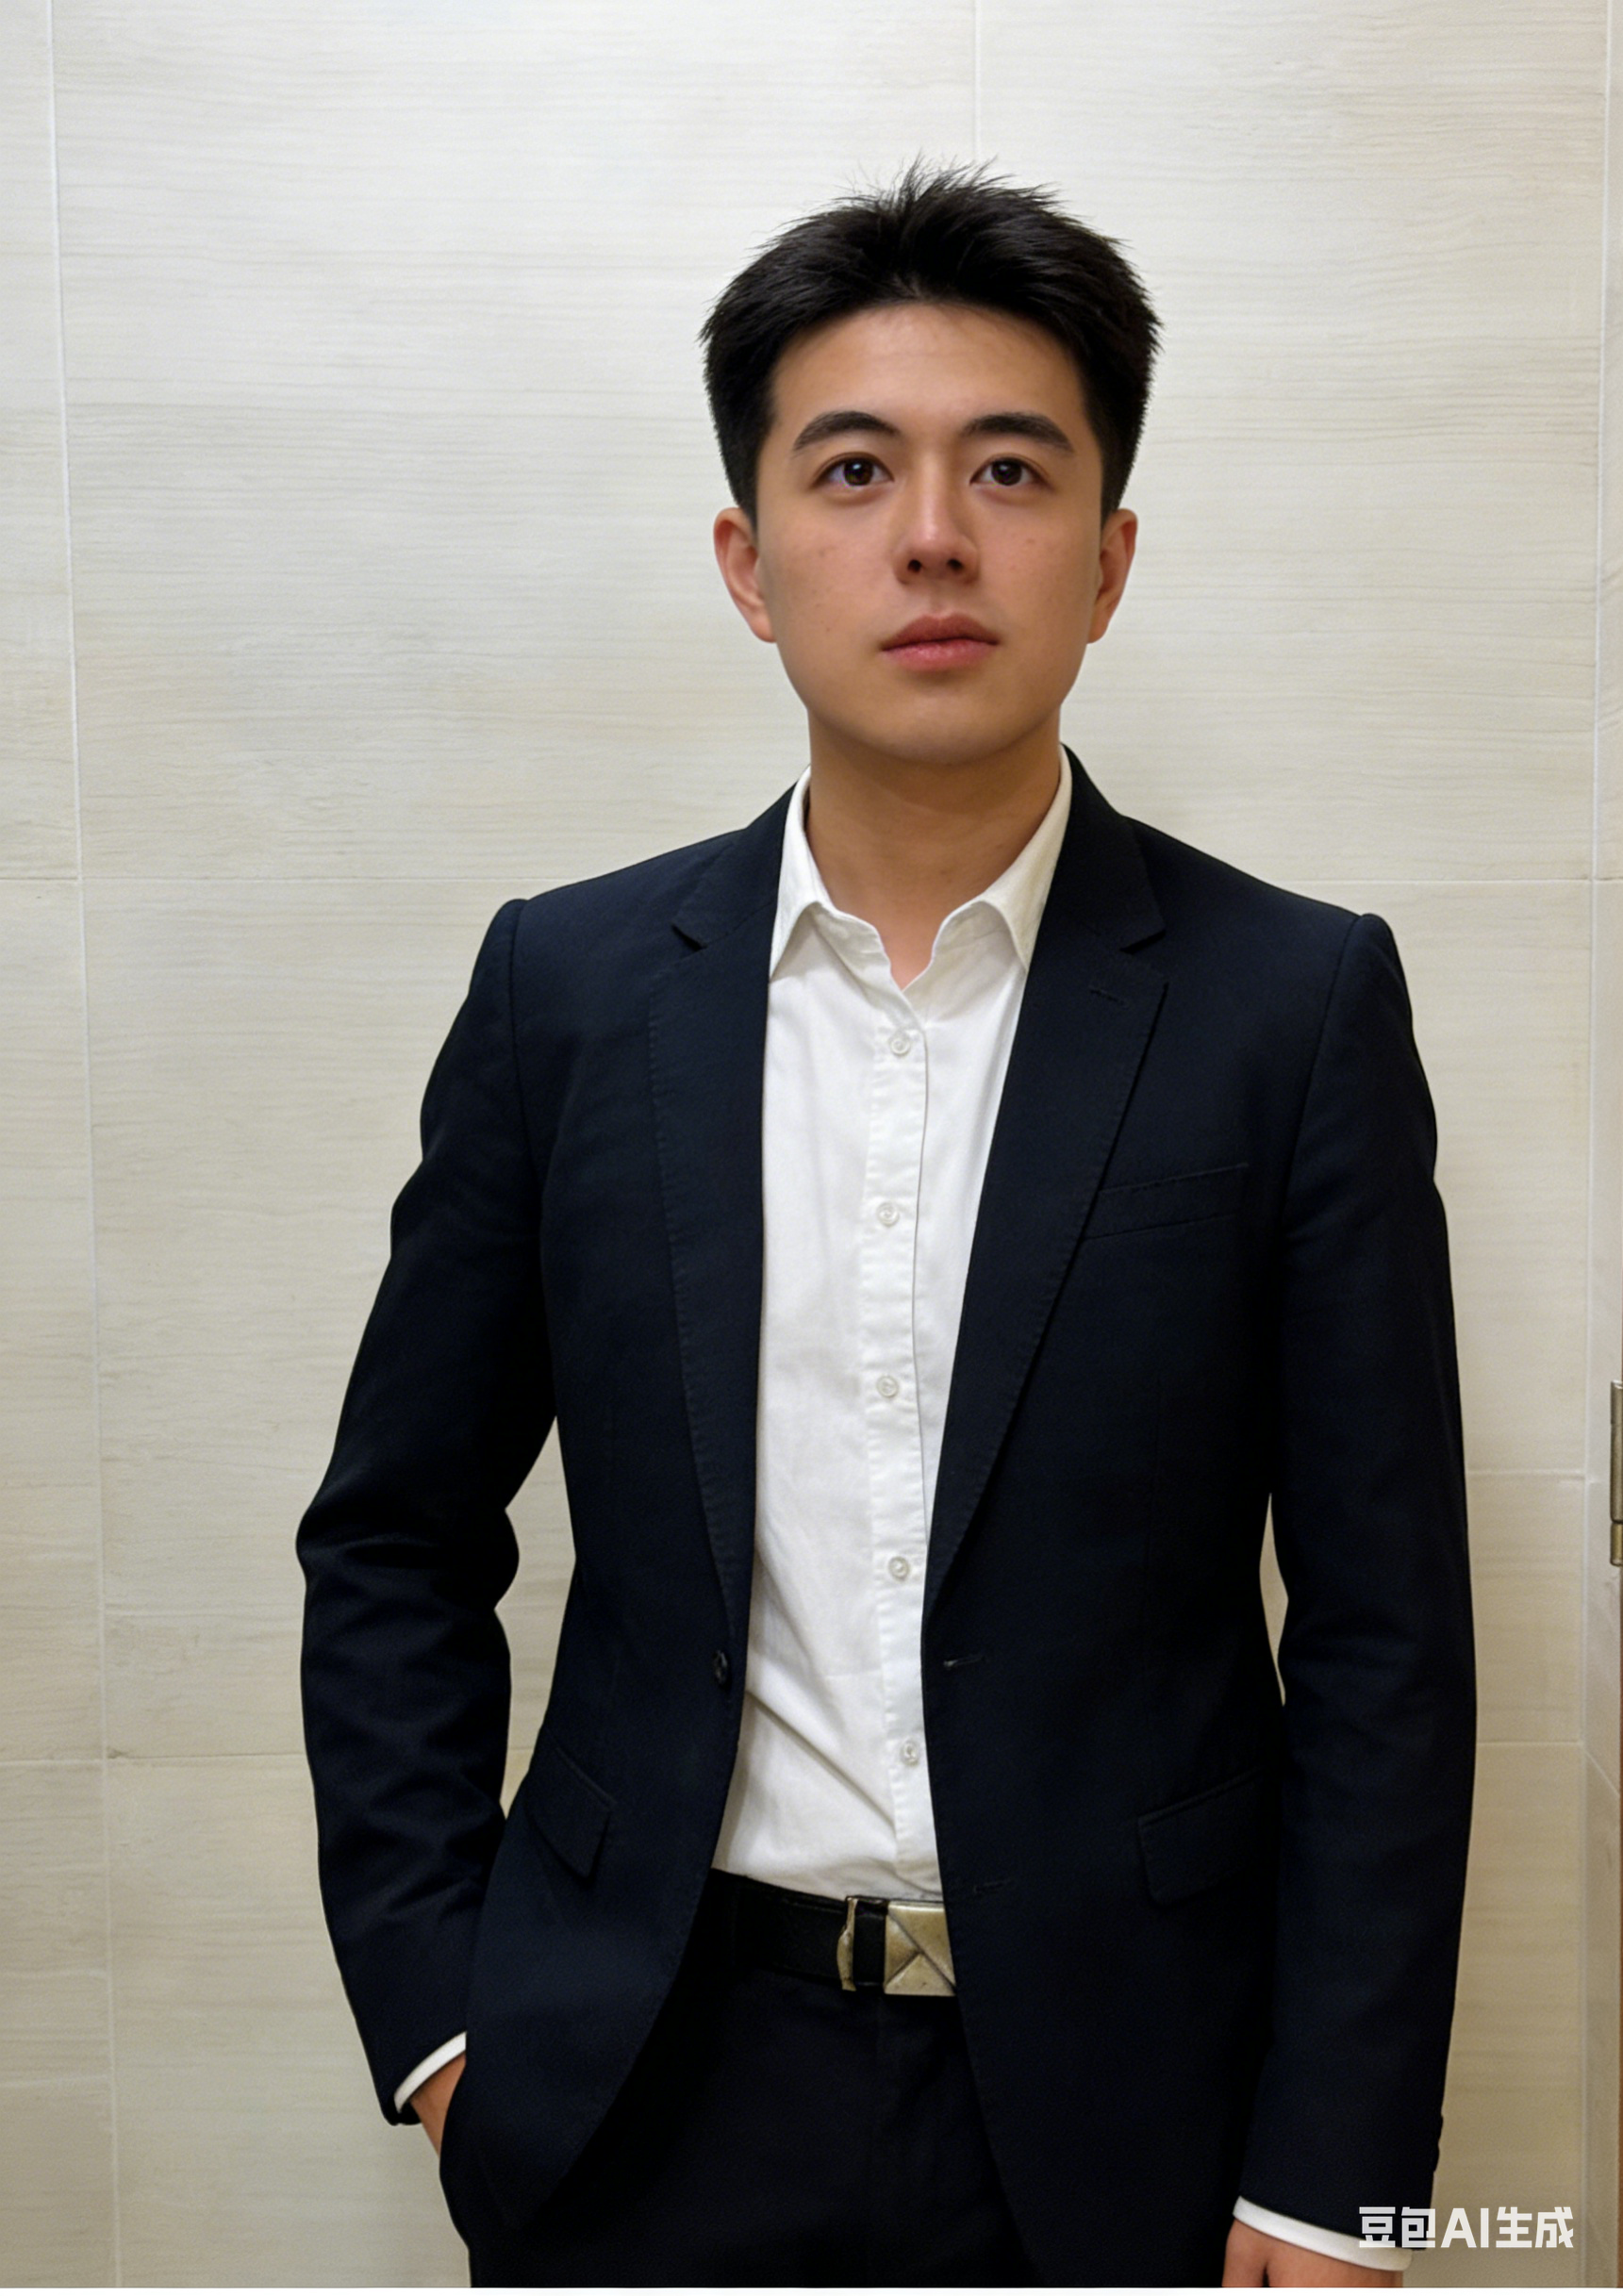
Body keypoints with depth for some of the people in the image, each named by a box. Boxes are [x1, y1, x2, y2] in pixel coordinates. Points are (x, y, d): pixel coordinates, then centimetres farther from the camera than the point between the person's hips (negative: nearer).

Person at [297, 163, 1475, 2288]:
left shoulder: (1299, 1004, -6)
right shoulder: (567, 987, -2)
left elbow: (1382, 1634, -5)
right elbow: (398, 1546, 5)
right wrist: (435, 2017, -1)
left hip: (1121, 2103, -1)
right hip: (648, 2098, 1)